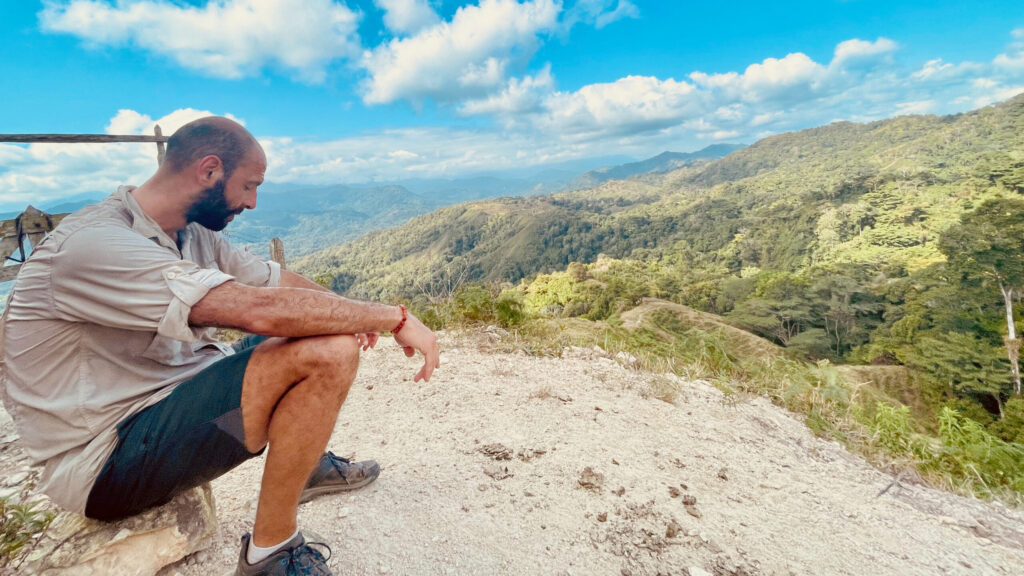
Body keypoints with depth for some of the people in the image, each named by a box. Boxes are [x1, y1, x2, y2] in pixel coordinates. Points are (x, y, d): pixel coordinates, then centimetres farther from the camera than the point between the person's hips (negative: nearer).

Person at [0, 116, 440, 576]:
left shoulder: (193, 236, 3)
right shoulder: (94, 244, -25)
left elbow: (280, 283, 8)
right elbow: (259, 310, -35)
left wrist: (356, 314, -9)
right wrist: (395, 317, -28)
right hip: (105, 461, -9)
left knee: (322, 329, 9)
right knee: (327, 352, -28)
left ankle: (305, 464, 22)